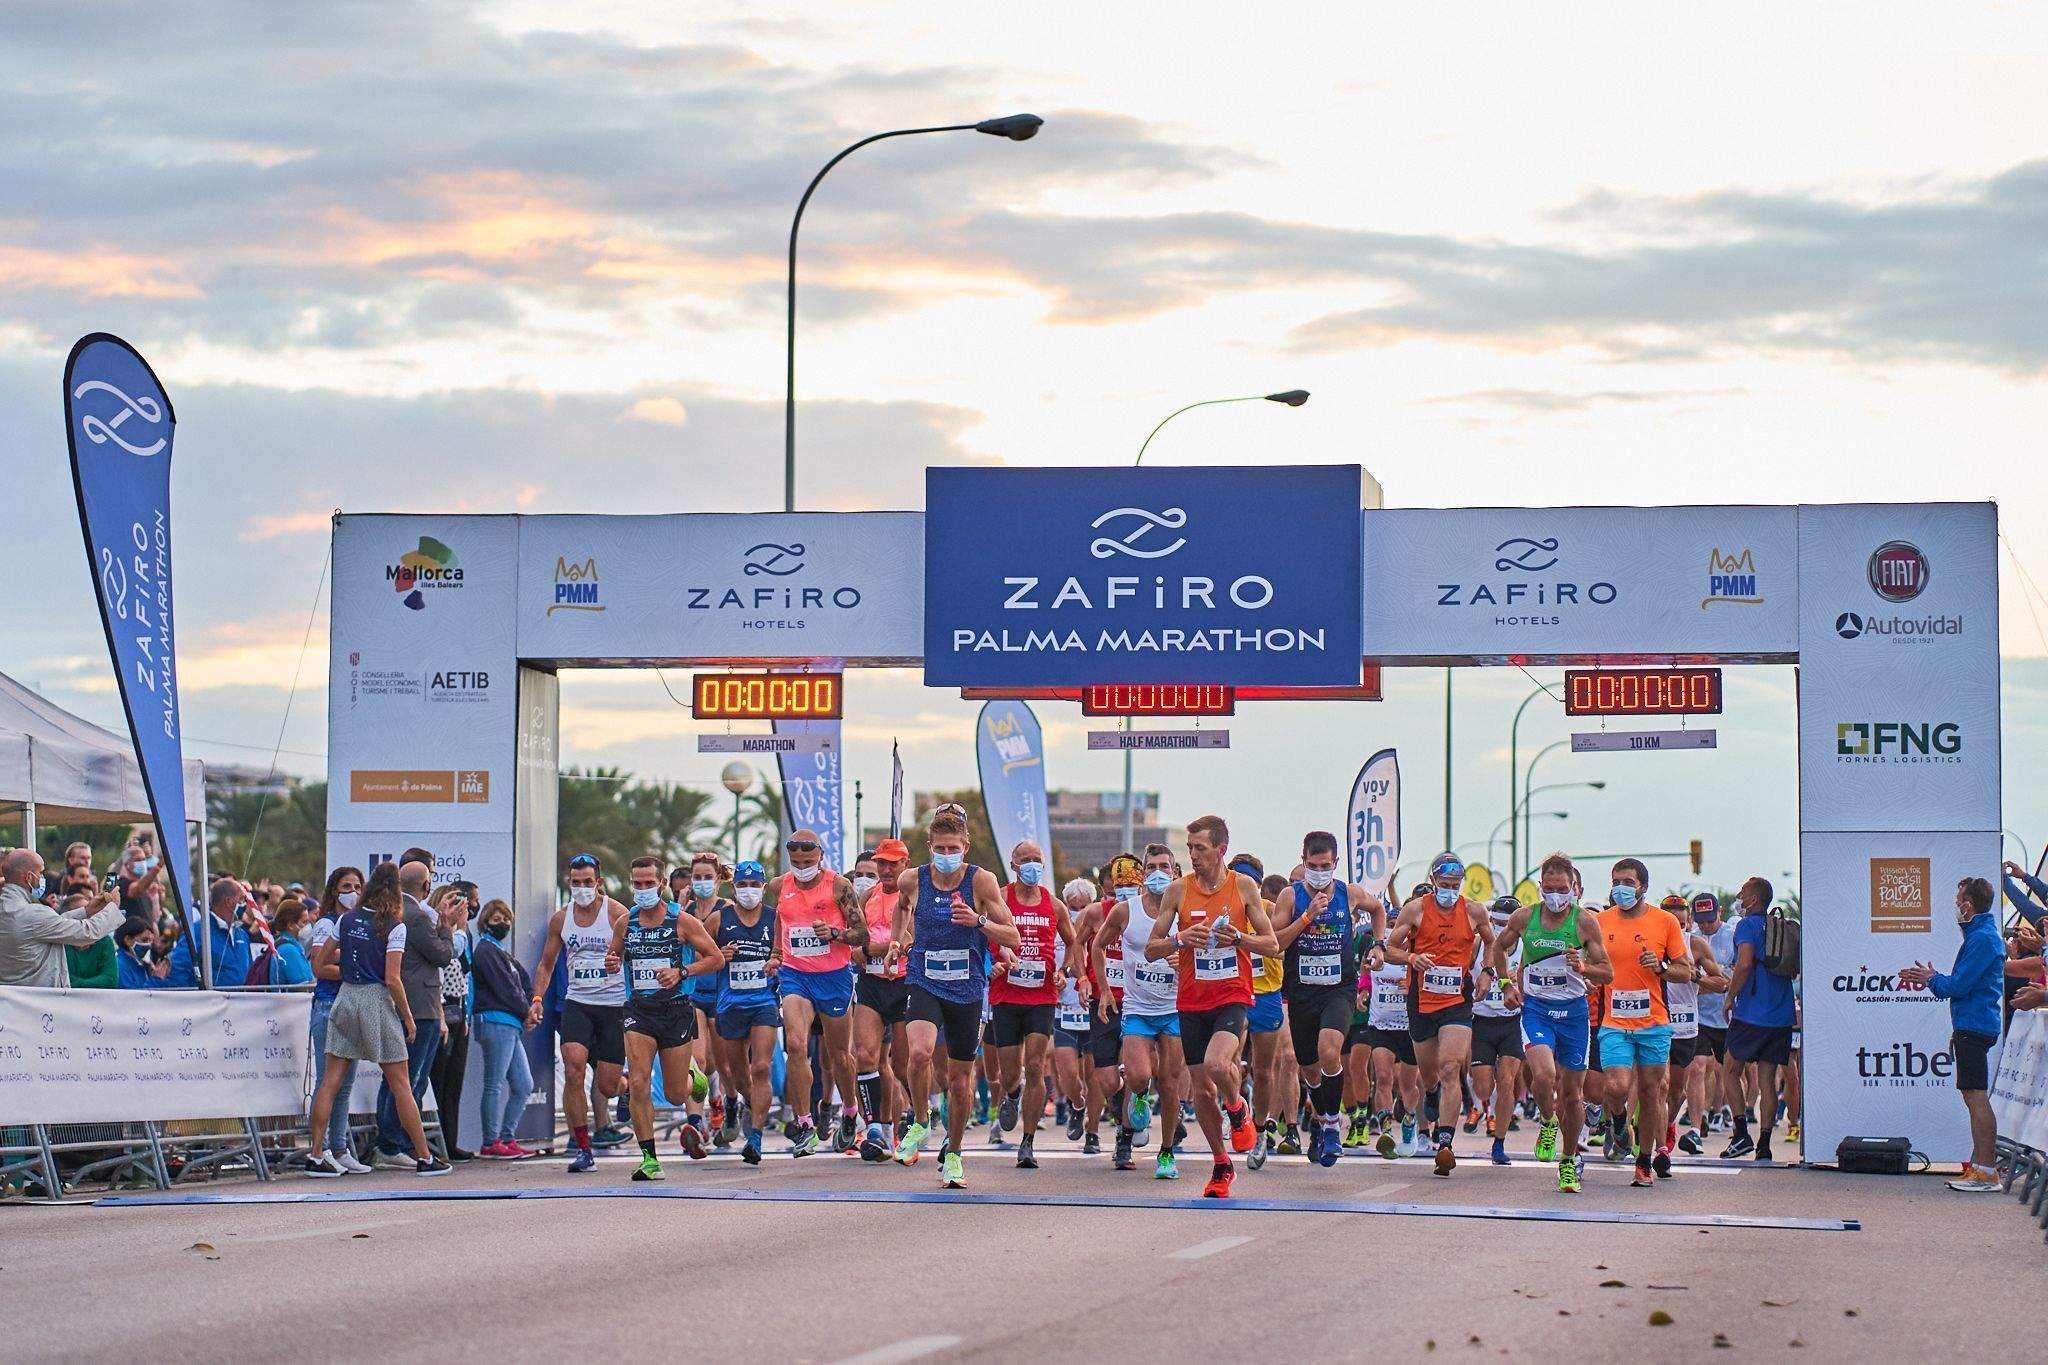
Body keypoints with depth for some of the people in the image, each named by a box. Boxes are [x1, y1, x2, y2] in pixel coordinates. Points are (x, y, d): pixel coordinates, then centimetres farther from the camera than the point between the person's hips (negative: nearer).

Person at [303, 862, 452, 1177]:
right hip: (377, 1001, -4)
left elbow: (322, 960, 14)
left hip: (346, 997, 5)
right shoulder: (394, 927, -8)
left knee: (331, 1080, 4)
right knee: (400, 1083, 2)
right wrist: (409, 1018, -4)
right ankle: (424, 1158, 6)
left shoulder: (348, 920, 6)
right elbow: (392, 979, -14)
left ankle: (317, 1155, 1)